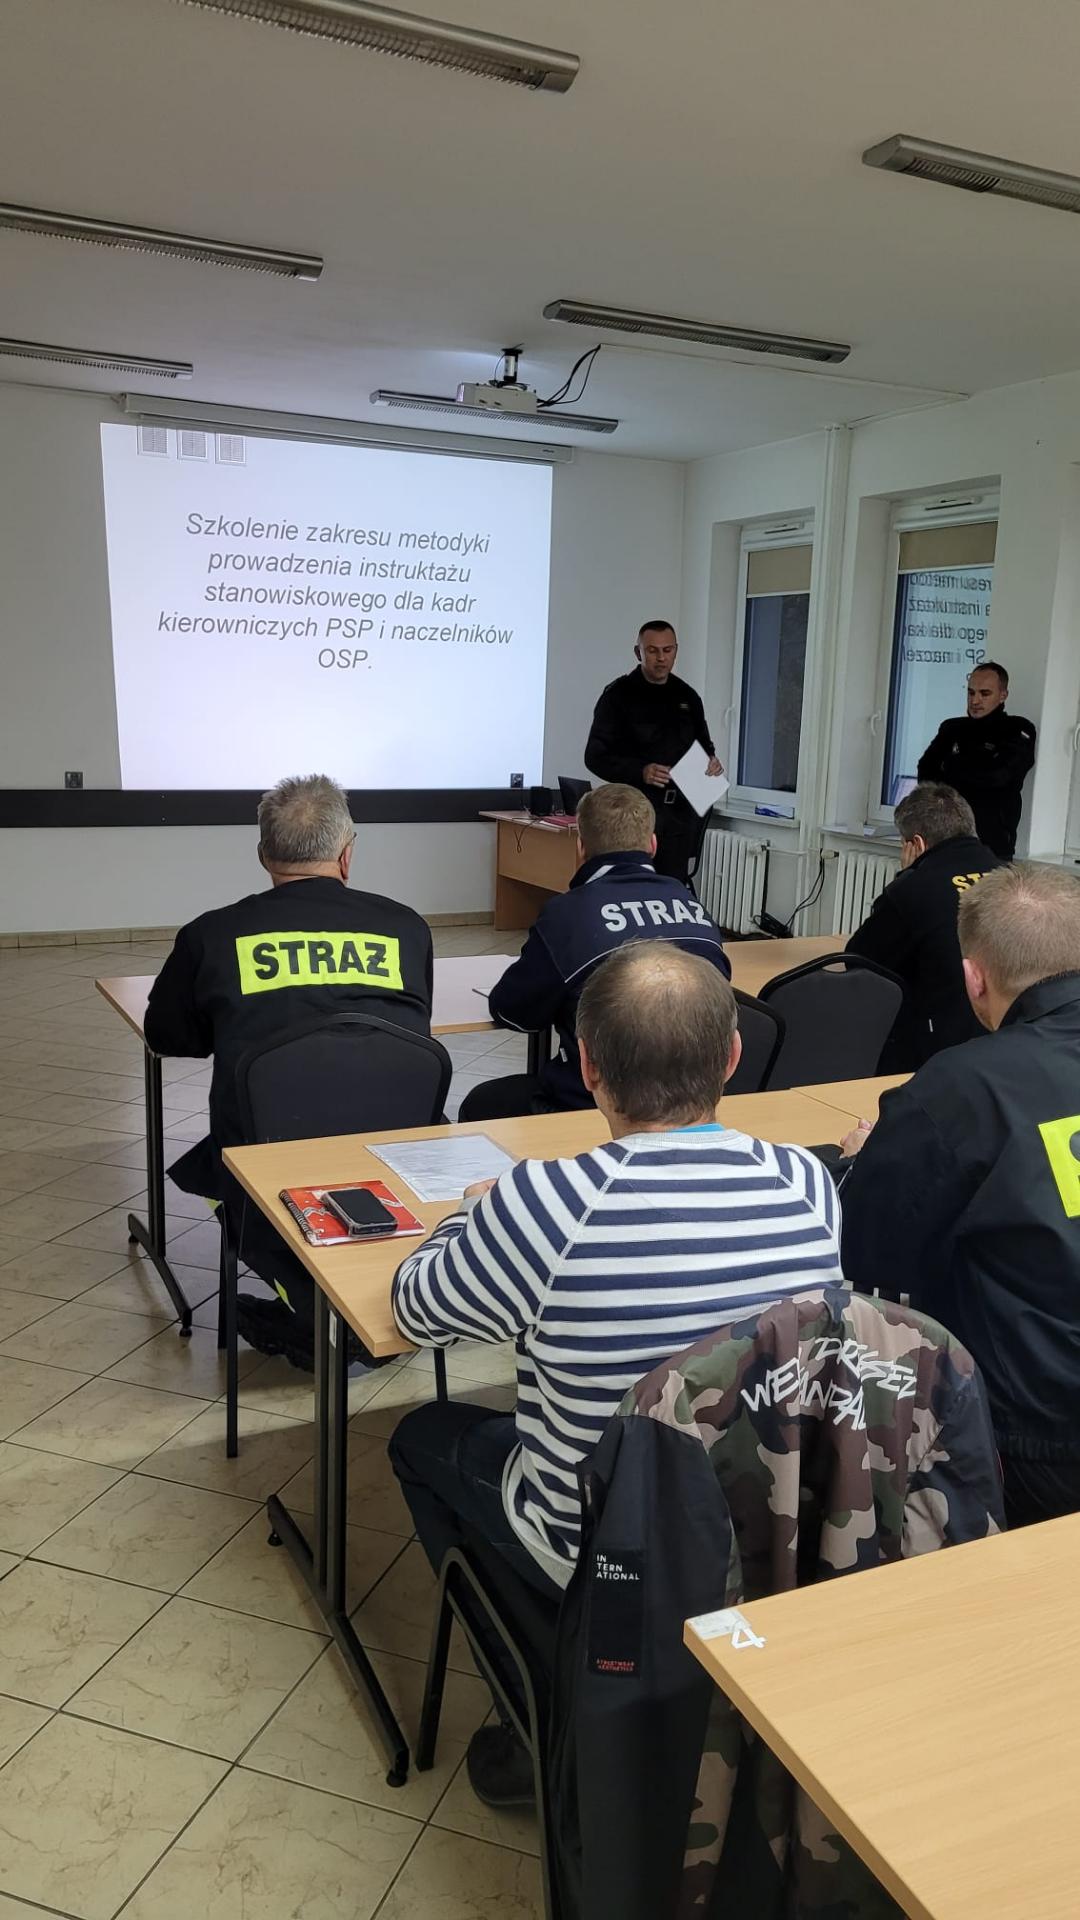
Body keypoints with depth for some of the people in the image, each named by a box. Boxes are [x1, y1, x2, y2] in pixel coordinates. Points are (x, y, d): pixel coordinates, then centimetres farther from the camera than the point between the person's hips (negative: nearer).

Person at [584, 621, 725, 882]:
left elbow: (703, 745, 26)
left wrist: (712, 761, 1)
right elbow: (595, 756, -6)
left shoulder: (687, 697, 15)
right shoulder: (619, 695, -1)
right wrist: (640, 772, -22)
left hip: (680, 812, 5)